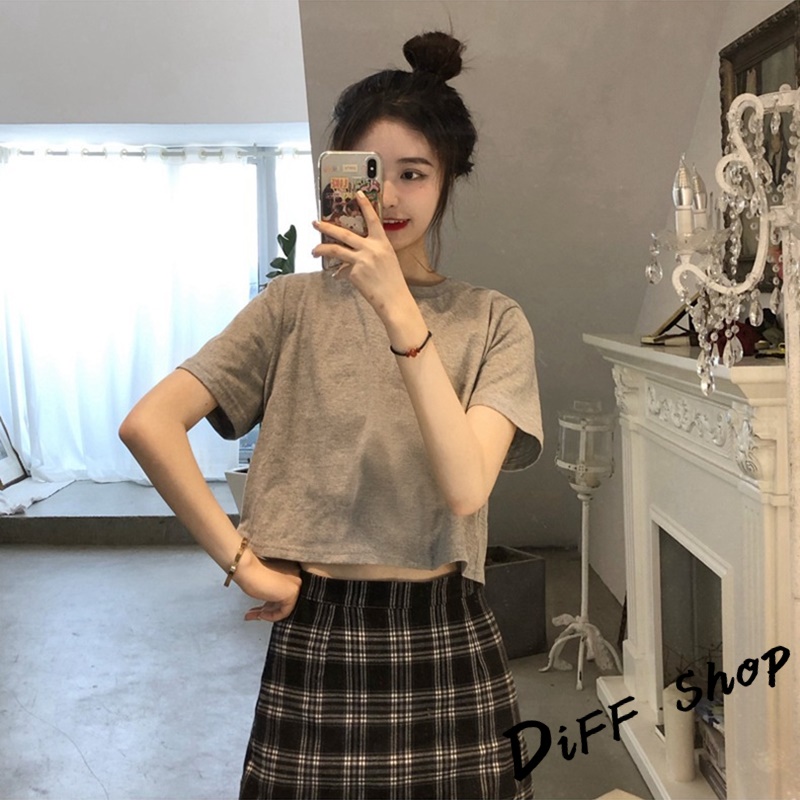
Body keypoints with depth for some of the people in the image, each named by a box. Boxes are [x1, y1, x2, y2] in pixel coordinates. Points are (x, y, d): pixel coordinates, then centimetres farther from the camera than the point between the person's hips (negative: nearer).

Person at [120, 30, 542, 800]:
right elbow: (149, 423, -9)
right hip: (316, 642, 0)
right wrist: (243, 562, -12)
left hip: (446, 643, 1)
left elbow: (465, 486, -17)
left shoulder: (492, 320, -1)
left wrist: (398, 309, -23)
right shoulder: (295, 304, -1)